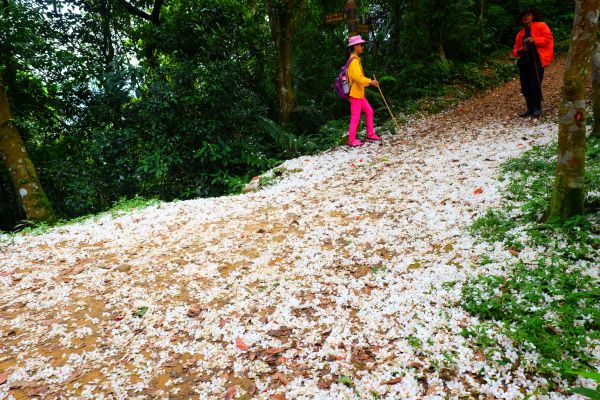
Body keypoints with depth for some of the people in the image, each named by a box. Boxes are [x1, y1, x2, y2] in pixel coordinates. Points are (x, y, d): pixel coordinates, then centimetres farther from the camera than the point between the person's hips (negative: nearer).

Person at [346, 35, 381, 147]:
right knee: (355, 117, -4)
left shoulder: (355, 60, 15)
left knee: (369, 111, 15)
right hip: (355, 94, -10)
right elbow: (358, 77, -26)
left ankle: (370, 134, 23)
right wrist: (370, 82, -20)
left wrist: (369, 81, 11)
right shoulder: (354, 60, -16)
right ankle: (351, 140, 4)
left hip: (359, 93, 10)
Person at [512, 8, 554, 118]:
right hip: (524, 62, 6)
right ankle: (530, 109, 13)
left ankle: (537, 108, -1)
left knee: (535, 85, -12)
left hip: (537, 61, -5)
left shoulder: (541, 26, 7)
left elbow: (548, 38, -5)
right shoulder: (520, 33, 20)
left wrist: (534, 40, -17)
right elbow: (515, 50, 19)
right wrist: (519, 51, -4)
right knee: (525, 87, 3)